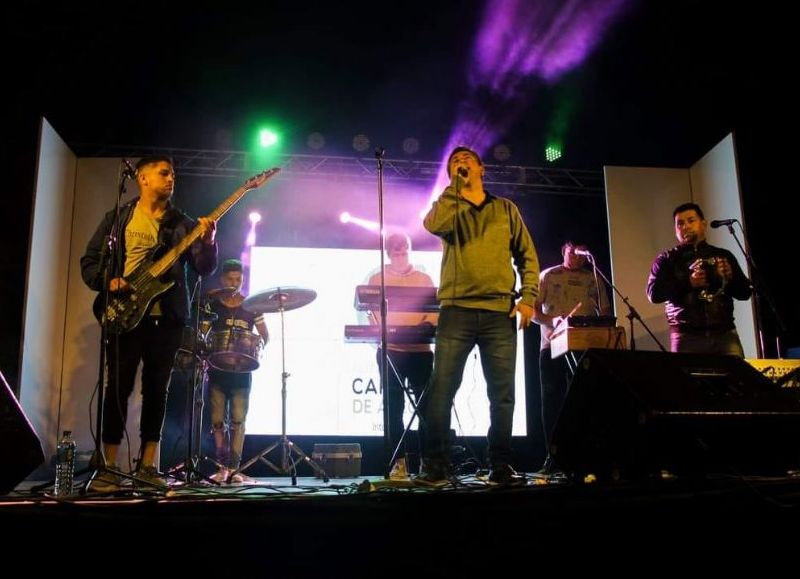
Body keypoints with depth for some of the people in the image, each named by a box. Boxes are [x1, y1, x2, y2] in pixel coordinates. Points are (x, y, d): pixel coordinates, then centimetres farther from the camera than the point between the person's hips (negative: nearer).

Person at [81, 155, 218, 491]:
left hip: (167, 317, 2)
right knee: (119, 388, -3)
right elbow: (89, 262, 8)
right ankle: (110, 468, 3)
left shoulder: (182, 223, 10)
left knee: (156, 390, 5)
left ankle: (148, 465, 13)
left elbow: (204, 268, 0)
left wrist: (207, 242, -20)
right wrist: (108, 281, -12)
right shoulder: (117, 218, 8)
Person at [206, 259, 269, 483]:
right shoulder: (212, 306, 4)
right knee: (218, 420, 3)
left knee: (237, 420, -4)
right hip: (217, 371, 1)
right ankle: (223, 466, 13)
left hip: (241, 372, -1)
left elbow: (265, 335, 9)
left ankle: (234, 468, 0)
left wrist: (257, 347, -10)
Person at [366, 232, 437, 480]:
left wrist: (427, 323, -17)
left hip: (420, 349, 1)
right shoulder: (377, 279, 12)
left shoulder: (424, 279, 14)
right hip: (390, 350, 0)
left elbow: (435, 310, 4)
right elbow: (370, 311, 3)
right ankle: (400, 461, 4)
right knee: (394, 407, 0)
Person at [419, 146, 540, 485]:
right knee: (441, 389, -7)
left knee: (502, 394, 1)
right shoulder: (449, 207, 14)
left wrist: (528, 297, 0)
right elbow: (434, 225, -12)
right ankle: (436, 465, 0)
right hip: (457, 310, -1)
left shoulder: (506, 209, 18)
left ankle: (500, 465, 10)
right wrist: (456, 186, -6)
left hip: (501, 312, 1)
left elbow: (527, 256, 13)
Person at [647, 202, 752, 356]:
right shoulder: (667, 259, 8)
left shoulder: (723, 256, 15)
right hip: (687, 336, -2)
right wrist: (688, 283, -15)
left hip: (725, 333, 2)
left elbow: (745, 292, 14)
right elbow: (654, 293, -4)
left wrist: (730, 277, -6)